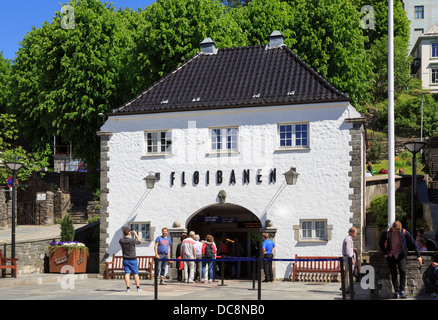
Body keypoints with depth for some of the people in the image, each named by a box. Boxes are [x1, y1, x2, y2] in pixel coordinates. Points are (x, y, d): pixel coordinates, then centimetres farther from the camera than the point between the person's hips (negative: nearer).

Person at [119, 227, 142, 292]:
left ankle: (128, 288, -4)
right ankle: (138, 287, 12)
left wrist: (125, 235, 18)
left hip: (125, 259, 3)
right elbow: (140, 241, 2)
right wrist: (136, 234, 9)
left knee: (127, 273, 2)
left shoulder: (121, 240, -6)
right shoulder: (132, 240, -18)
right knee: (135, 274, 8)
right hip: (133, 259, -3)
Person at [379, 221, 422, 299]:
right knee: (393, 273, -3)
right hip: (390, 255, 1)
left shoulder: (405, 233, -13)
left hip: (400, 254, 0)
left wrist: (418, 256, -5)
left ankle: (402, 291, -6)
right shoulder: (386, 232, -11)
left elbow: (414, 243, -4)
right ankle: (397, 291, 5)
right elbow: (381, 243, 6)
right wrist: (385, 253, -2)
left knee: (403, 271, -14)